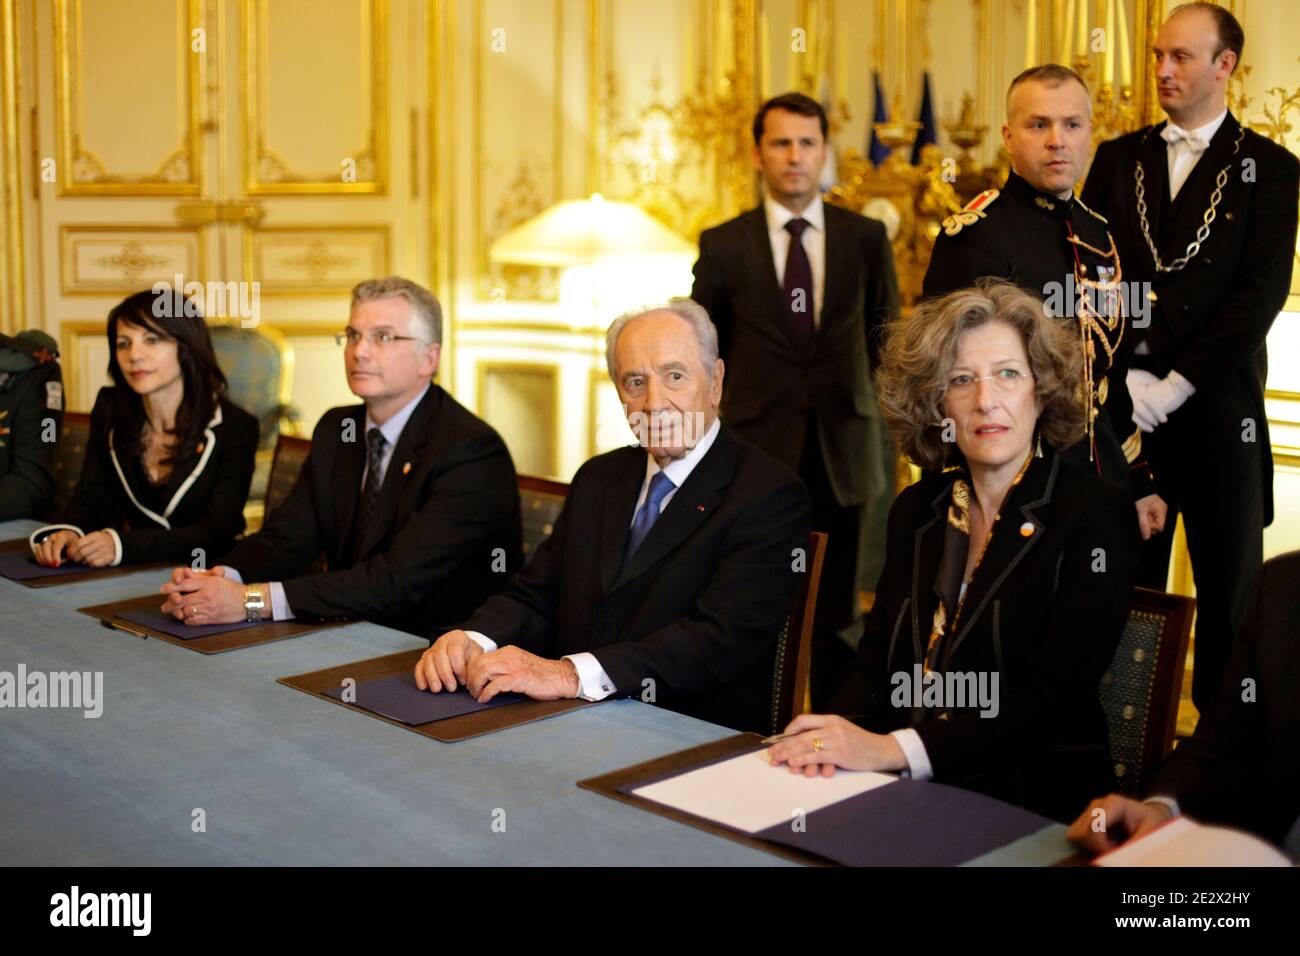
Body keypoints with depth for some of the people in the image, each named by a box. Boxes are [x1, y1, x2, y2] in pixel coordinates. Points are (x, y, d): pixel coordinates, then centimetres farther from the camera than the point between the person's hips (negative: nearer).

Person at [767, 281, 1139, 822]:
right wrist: (838, 735, -15)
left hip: (1028, 803, -5)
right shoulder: (915, 511, 13)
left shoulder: (1097, 516, -5)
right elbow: (875, 665, 9)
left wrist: (892, 748, -23)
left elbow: (1053, 695, -14)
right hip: (905, 796, 5)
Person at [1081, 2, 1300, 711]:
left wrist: (1175, 385, -12)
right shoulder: (1118, 159, 12)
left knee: (1231, 587, 3)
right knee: (1126, 581, 6)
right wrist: (1126, 378, -6)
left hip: (1217, 407, -2)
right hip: (1125, 404, 2)